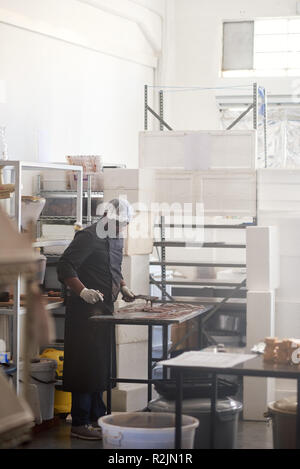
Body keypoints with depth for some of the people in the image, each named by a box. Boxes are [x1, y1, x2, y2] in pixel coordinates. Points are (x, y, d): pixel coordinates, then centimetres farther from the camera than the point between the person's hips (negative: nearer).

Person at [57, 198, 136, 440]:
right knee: (86, 365, -7)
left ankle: (97, 418, 25)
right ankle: (80, 423, 0)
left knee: (102, 365, 14)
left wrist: (123, 287, 13)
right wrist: (83, 291, -31)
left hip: (105, 310, 9)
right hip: (85, 310, -9)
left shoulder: (117, 240, 15)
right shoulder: (89, 237, -14)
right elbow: (65, 267, -20)